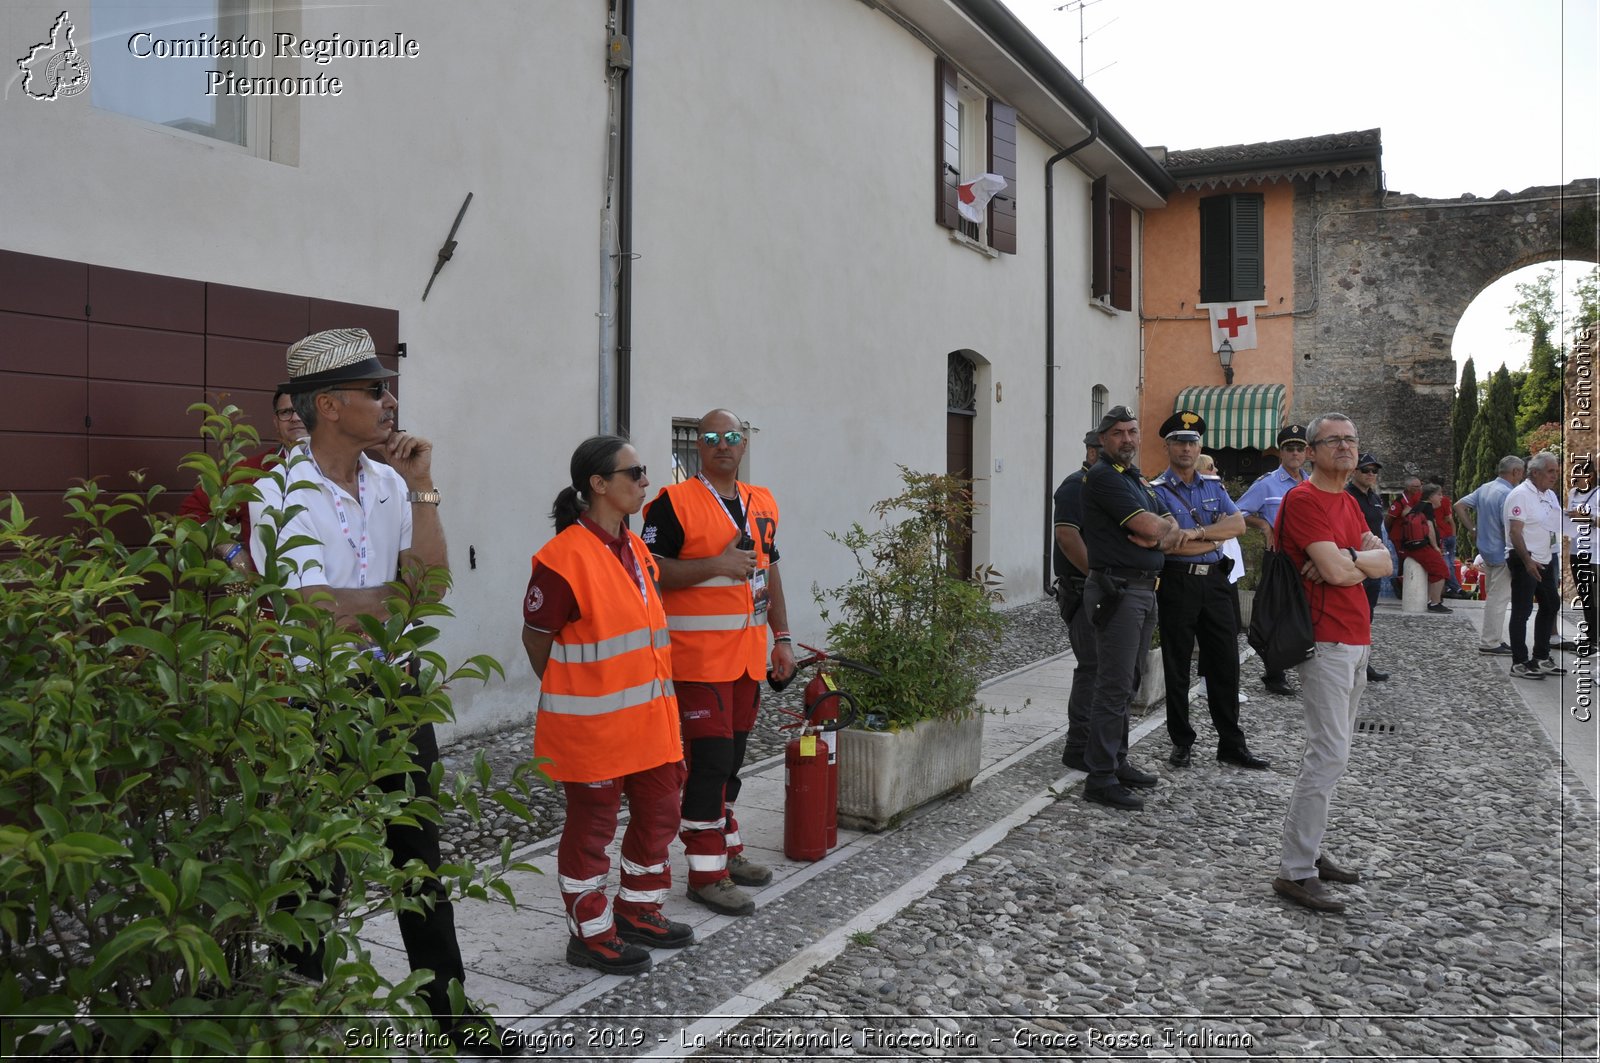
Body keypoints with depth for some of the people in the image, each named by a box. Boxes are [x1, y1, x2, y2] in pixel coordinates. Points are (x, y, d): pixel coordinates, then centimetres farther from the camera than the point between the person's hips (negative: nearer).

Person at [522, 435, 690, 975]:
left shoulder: (635, 548, 8)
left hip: (648, 719, 9)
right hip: (593, 725, -9)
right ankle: (591, 935, 23)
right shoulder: (564, 557, -19)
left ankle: (638, 912, 36)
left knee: (659, 811, 17)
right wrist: (574, 699, 1)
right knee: (592, 826, 6)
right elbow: (535, 638, -11)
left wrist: (657, 699, 16)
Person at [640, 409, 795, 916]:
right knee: (710, 760, -6)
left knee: (731, 759, 16)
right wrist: (716, 565, -21)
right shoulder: (675, 502, -8)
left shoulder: (762, 503, 13)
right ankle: (706, 873, 5)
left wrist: (781, 637, 14)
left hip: (748, 655, 7)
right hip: (699, 657, -7)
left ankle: (727, 850, 30)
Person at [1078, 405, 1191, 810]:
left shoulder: (1139, 479, 19)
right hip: (1117, 589, -9)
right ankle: (1100, 779, -4)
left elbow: (1172, 531, 14)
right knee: (1114, 686, -8)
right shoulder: (1104, 476, -10)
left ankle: (1117, 762, 25)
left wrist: (1164, 534, -9)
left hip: (1144, 590, 9)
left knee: (1126, 683, 15)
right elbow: (1149, 526, -18)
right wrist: (1166, 527, 4)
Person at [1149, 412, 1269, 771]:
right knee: (1177, 668, 4)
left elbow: (1238, 524, -2)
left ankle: (1231, 743, 17)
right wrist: (1215, 539, -5)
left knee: (1225, 663, 7)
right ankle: (1182, 743, 16)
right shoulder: (1157, 491, -4)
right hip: (1177, 583, -5)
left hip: (1214, 580, 5)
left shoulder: (1214, 485, 12)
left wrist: (1196, 533, -15)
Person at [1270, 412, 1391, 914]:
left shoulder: (1349, 503, 19)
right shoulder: (1303, 500, -11)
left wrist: (1346, 558, -11)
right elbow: (1336, 571, -21)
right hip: (1327, 642, -9)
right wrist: (1362, 559, 0)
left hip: (1357, 642, 9)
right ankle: (1295, 872, -5)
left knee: (1331, 753, 12)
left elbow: (1385, 562, 8)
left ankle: (1308, 851, 21)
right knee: (1329, 755, -11)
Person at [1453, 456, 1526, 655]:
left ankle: (1491, 639, 25)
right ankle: (1490, 642, 2)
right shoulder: (1507, 494, -20)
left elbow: (1459, 506, 11)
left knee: (1493, 597, 18)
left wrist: (1472, 529, 10)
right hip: (1502, 554, -9)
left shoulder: (1484, 488, 7)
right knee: (1499, 599, -2)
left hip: (1487, 552, 9)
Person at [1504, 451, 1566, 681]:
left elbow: (1557, 527, 24)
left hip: (1545, 561, 9)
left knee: (1551, 606, 15)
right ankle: (1519, 663, 1)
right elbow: (1515, 532, -20)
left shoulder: (1550, 495, 13)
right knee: (1522, 611, -5)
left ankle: (1541, 658, 27)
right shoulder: (1520, 495, -14)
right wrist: (1528, 561, -26)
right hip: (1524, 561, -9)